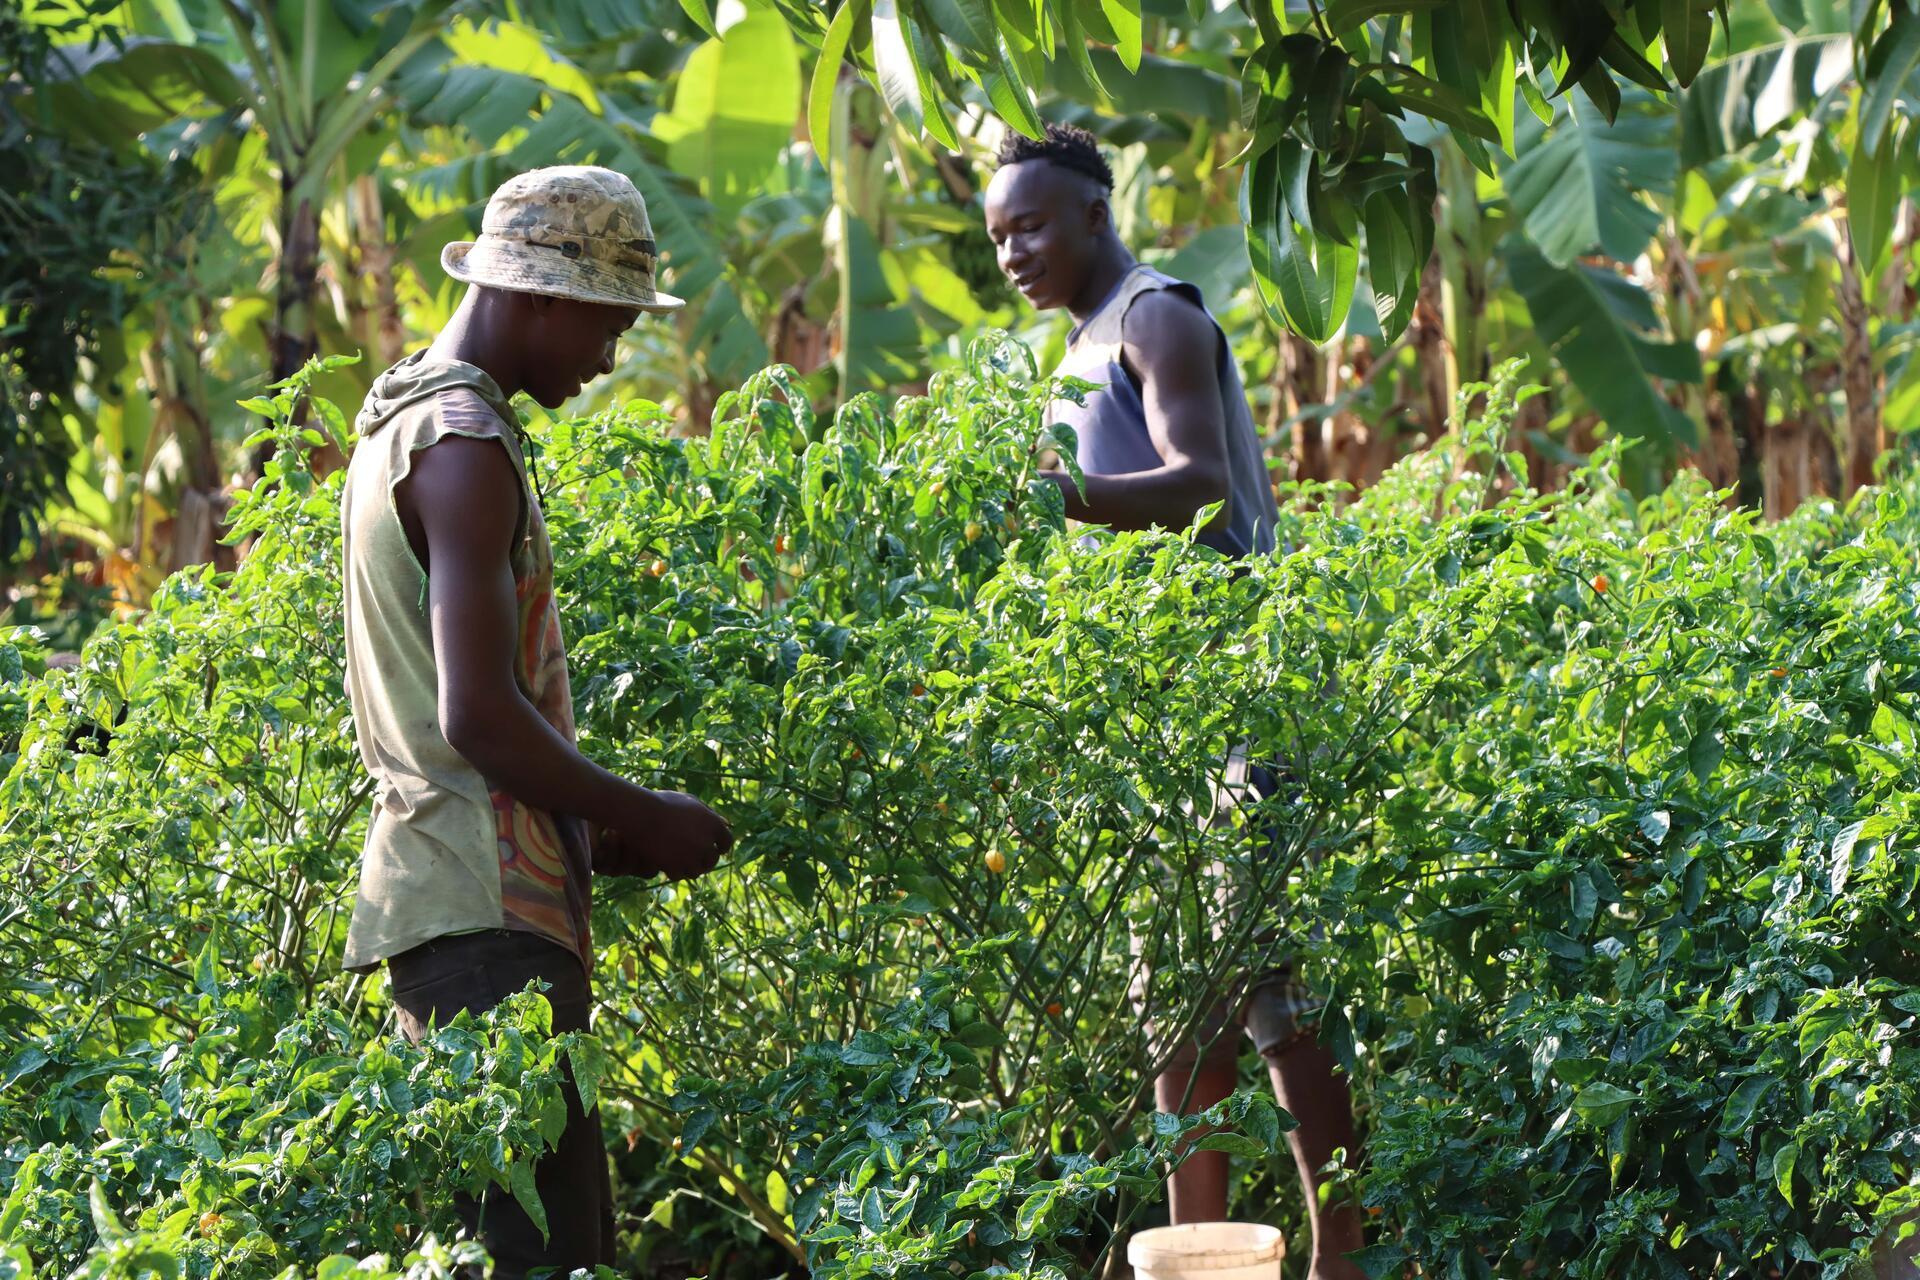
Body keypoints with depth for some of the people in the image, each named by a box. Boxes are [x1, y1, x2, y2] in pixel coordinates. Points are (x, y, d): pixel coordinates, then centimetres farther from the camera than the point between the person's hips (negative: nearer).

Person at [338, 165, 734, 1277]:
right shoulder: (467, 447, -14)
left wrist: (595, 820, 18)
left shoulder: (408, 417, 19)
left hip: (440, 884, 11)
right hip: (490, 912, -11)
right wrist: (642, 820, -9)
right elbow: (478, 715, -21)